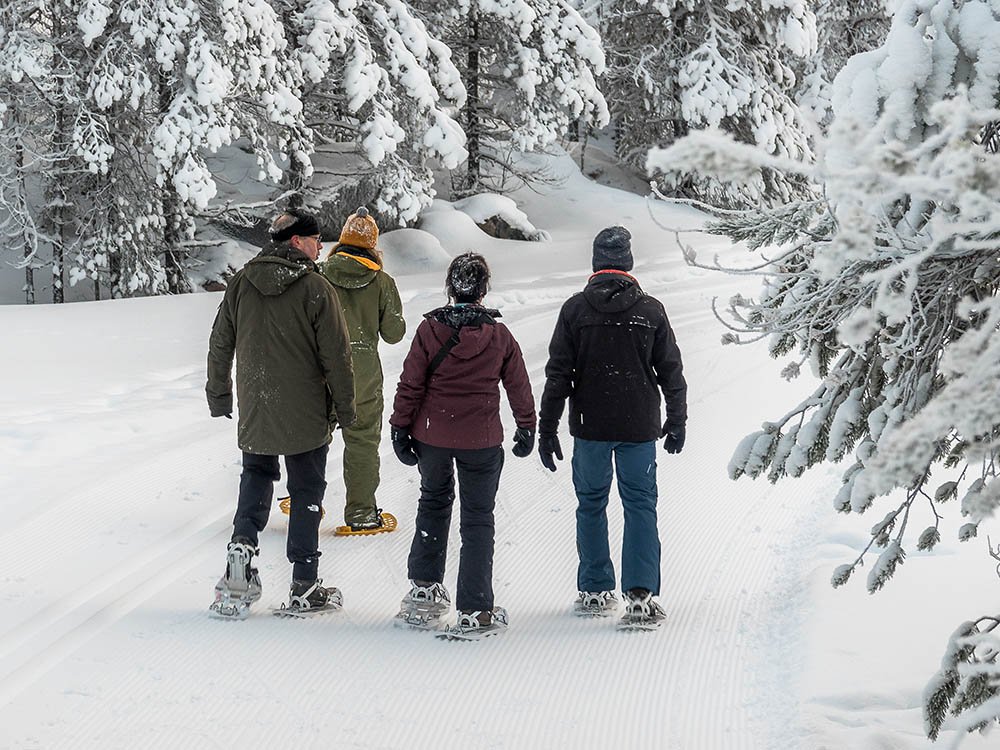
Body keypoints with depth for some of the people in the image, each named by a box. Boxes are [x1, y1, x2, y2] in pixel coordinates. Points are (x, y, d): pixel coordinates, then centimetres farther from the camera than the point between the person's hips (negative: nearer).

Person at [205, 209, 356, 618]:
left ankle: (242, 546, -4)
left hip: (254, 412, 4)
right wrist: (345, 407, 0)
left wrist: (219, 395, 19)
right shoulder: (316, 289, -13)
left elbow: (220, 344, 8)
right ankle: (304, 586, 10)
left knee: (256, 477, 21)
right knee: (306, 492, 7)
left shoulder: (240, 284, 2)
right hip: (305, 415, -4)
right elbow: (336, 354, -11)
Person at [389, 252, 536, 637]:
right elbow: (518, 387, 4)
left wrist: (400, 426, 4)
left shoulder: (431, 329, -8)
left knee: (433, 502, 25)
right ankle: (475, 611, 3)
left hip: (432, 436, 1)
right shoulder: (500, 336, -5)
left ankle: (424, 584, 29)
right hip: (482, 441, -1)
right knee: (478, 519, 6)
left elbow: (410, 384, -6)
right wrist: (526, 428, 17)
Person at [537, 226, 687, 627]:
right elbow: (671, 372, 4)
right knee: (641, 507, 4)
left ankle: (595, 591, 17)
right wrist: (677, 420, 16)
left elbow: (558, 374, -3)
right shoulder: (650, 310, -1)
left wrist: (546, 428, 2)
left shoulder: (575, 309, -3)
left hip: (590, 428, 0)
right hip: (640, 428, 0)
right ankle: (641, 594, -6)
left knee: (591, 505, 13)